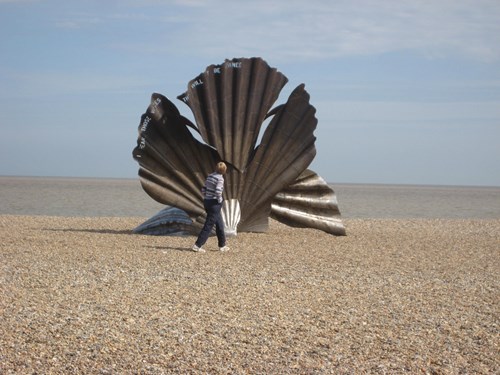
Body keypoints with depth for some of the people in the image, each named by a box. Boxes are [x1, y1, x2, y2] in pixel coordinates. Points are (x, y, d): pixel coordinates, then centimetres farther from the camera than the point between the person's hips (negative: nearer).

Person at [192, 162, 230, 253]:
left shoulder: (210, 176, 8)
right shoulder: (220, 179, -15)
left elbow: (203, 190, 10)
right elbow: (218, 192, -26)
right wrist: (219, 201, -10)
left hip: (207, 202, 8)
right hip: (214, 204, -8)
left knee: (219, 224, 18)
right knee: (208, 225, -3)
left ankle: (222, 246, 25)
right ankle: (197, 246, -5)